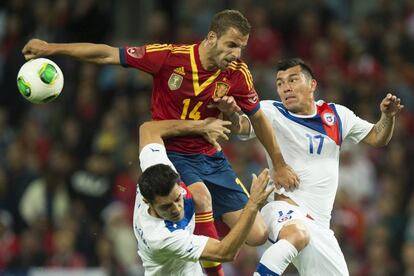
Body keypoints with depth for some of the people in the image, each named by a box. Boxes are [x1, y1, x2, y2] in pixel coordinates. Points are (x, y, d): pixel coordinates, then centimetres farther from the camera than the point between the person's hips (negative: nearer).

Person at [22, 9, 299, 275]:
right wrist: (52, 48, -18)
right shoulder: (171, 56, -18)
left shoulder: (237, 74, -10)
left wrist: (280, 166, 12)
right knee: (201, 195, -37)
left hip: (210, 157, 4)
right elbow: (108, 55, -13)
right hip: (171, 152, -4)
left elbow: (258, 118, 7)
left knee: (257, 235, -7)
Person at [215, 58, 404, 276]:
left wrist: (388, 116, -2)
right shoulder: (272, 113, -3)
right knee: (297, 234, -39)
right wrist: (231, 113, -43)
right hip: (285, 209, -6)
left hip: (318, 224, 6)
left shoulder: (337, 115, 11)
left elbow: (377, 139, 19)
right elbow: (242, 126, -21)